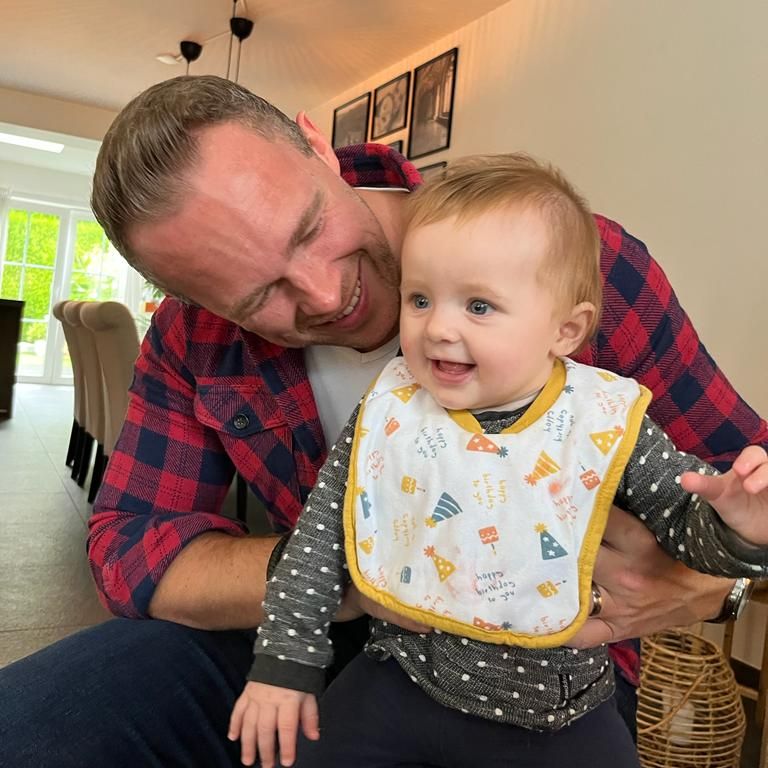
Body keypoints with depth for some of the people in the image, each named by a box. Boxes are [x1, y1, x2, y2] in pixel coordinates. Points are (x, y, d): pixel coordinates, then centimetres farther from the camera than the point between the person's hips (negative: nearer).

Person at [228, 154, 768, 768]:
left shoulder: (609, 424, -16)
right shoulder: (389, 411, -13)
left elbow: (687, 521, -6)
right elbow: (321, 534, -5)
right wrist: (286, 661, -3)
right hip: (403, 677, 1)